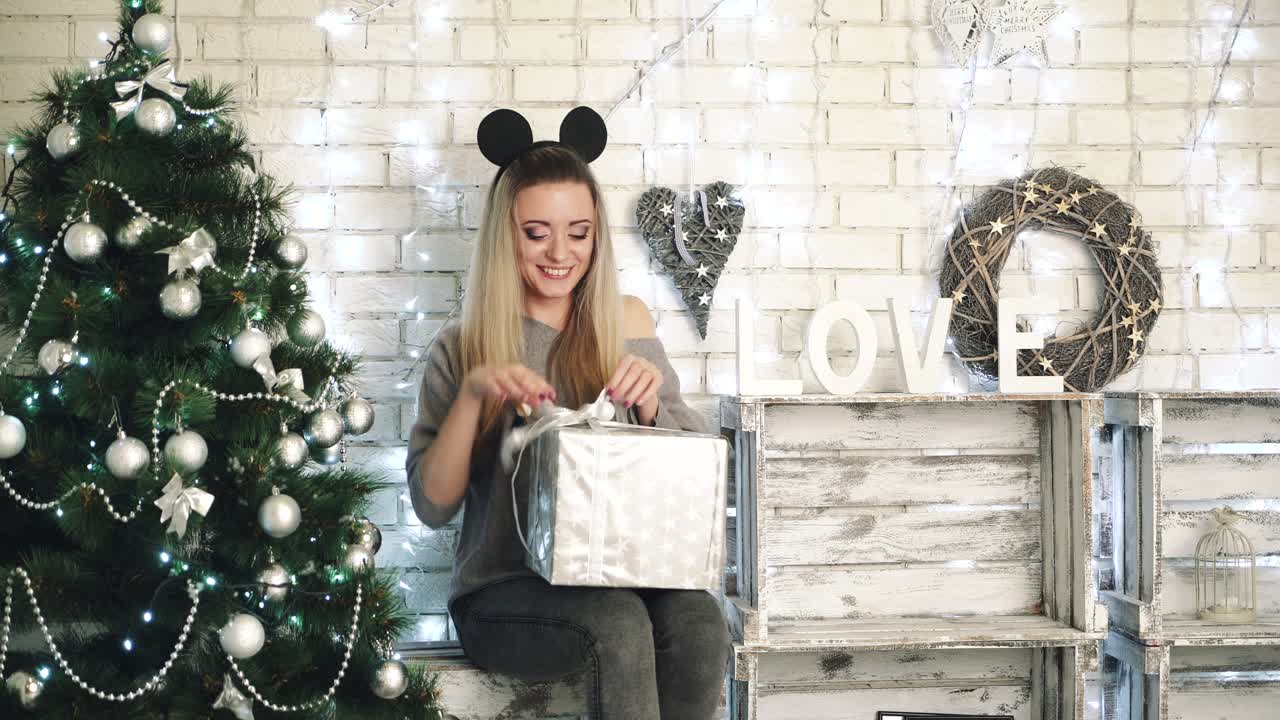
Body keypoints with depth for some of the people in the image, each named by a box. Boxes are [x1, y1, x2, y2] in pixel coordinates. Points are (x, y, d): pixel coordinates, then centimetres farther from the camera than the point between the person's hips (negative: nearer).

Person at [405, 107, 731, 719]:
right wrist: (473, 393, -16)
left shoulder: (626, 324, 7)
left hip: (616, 572, 2)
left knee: (698, 622, -30)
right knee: (619, 623, -32)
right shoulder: (461, 348, 3)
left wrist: (648, 405, -13)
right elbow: (432, 505, -3)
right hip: (503, 595, -2)